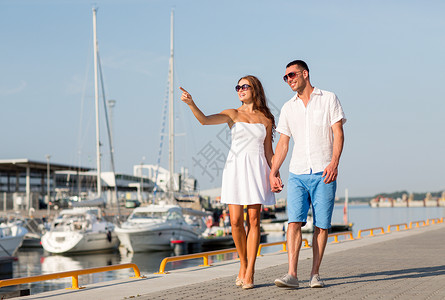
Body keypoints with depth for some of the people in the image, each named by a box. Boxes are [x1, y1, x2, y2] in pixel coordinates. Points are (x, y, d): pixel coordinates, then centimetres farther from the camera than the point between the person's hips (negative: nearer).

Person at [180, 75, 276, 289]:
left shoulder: (266, 119, 10)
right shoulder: (232, 114, 7)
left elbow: (268, 151, 13)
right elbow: (204, 120, -10)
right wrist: (191, 104, -26)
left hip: (257, 169, 0)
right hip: (235, 169, 0)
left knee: (253, 220, -5)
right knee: (236, 221, -5)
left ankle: (249, 272, -2)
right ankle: (243, 264, 16)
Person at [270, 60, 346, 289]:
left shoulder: (329, 99, 4)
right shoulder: (288, 108, 14)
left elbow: (338, 133, -4)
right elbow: (283, 143, 15)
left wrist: (334, 162, -18)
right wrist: (273, 172, 7)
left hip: (323, 174, -2)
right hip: (297, 175, 3)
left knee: (321, 225, -1)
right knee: (294, 221, -11)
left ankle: (315, 274, 7)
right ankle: (292, 274, -16)